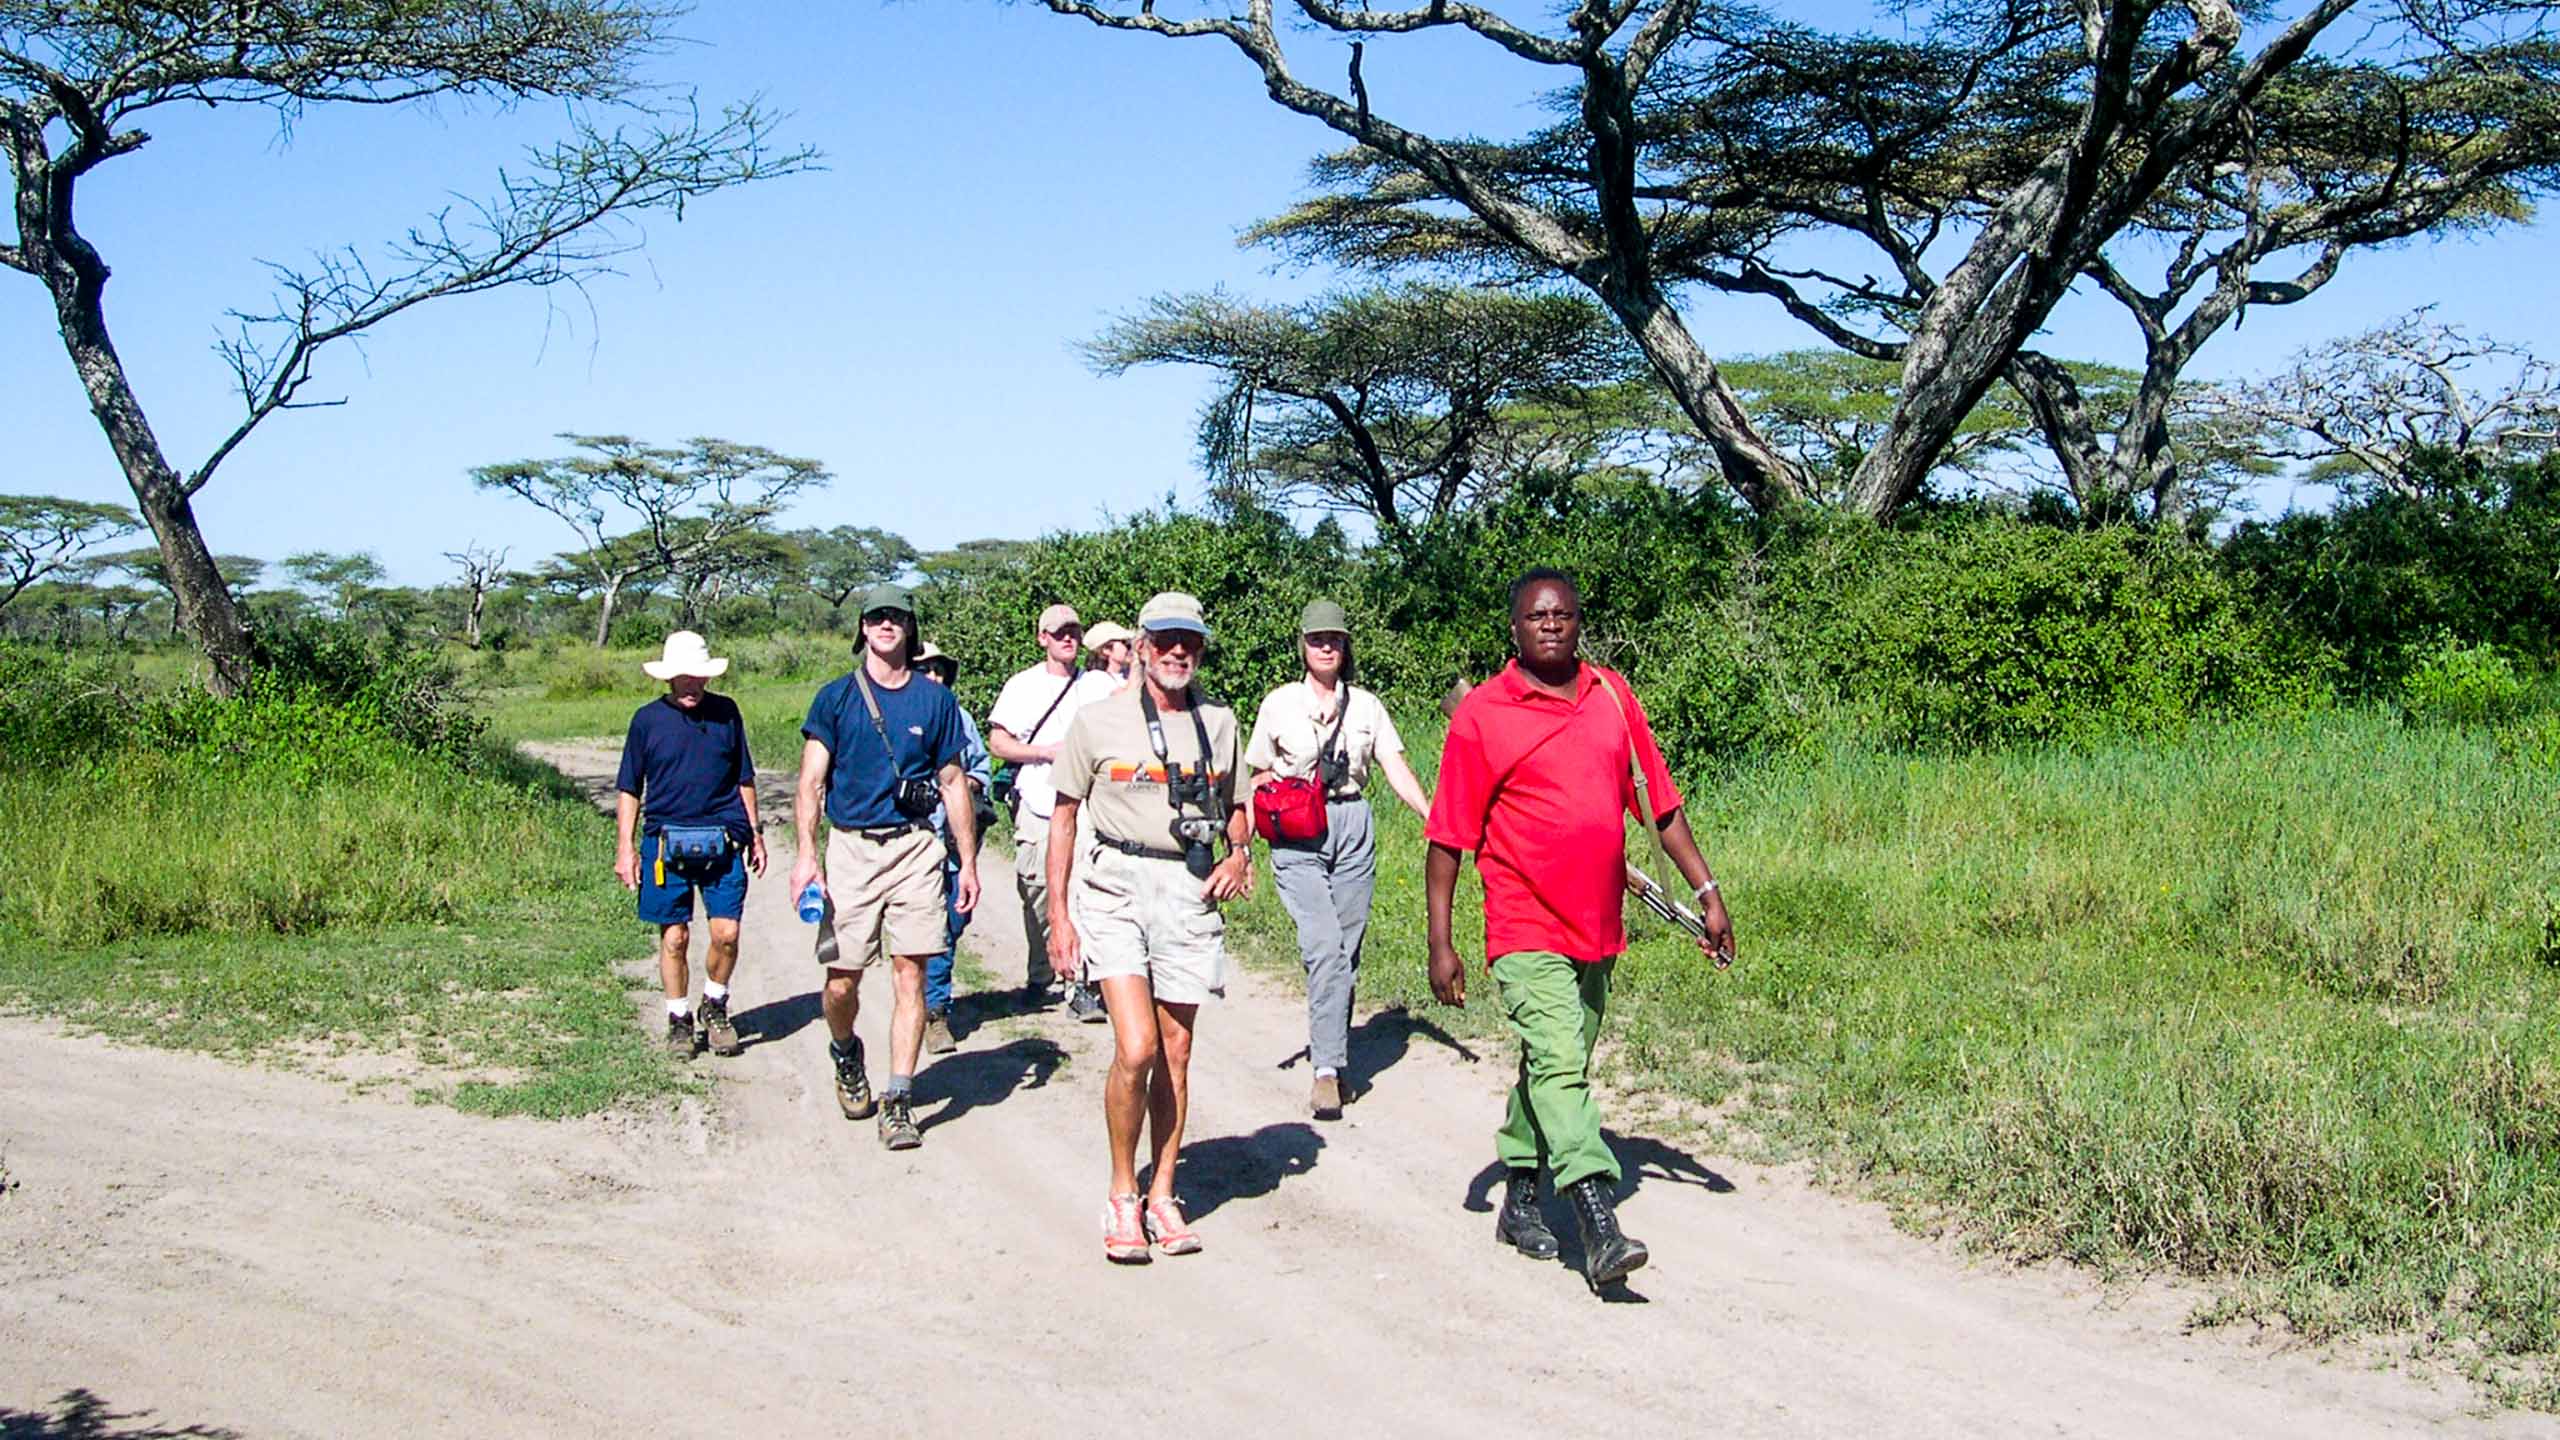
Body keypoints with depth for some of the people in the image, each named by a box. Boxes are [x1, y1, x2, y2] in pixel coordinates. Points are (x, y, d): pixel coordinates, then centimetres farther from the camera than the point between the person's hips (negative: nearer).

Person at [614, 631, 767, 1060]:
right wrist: (625, 847, 2)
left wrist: (755, 833, 15)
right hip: (667, 842, -1)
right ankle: (679, 1020, 18)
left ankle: (716, 1007, 20)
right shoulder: (648, 719, 4)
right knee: (674, 936, 3)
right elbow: (629, 790, 8)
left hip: (723, 842, 1)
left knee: (726, 933, -4)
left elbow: (744, 780, 17)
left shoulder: (726, 712, 8)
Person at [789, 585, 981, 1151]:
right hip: (850, 848, 0)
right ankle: (846, 1056, 31)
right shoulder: (836, 696, 5)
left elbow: (954, 784, 12)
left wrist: (968, 861, 8)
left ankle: (898, 1102, 1)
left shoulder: (935, 699, 8)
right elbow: (812, 780, 0)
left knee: (910, 973, -5)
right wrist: (806, 853, -12)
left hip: (915, 847, 1)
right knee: (841, 980, -1)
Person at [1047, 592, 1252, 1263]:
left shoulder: (1219, 722, 11)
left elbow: (1234, 803, 24)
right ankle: (1121, 1196, 4)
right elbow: (1065, 813, 4)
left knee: (1176, 1053, 7)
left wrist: (1240, 853, 2)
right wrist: (1058, 913, -1)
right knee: (1136, 1049, -15)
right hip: (1116, 886, -4)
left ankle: (1162, 1196, 20)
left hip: (1190, 888, 4)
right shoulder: (1098, 720, 1)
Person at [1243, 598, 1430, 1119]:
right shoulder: (1279, 703, 7)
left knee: (1346, 950, 3)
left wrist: (1435, 819, -9)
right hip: (1296, 835, -3)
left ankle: (1329, 1050, 16)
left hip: (1352, 827, 3)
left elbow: (1396, 770, 5)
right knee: (1323, 947, -16)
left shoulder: (1365, 705, 11)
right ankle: (1327, 1068, -16)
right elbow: (1260, 778, 10)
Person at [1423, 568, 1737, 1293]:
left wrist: (1707, 893, 9)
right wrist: (1440, 943, -7)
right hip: (1527, 928, -5)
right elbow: (1448, 837, -4)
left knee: (1556, 1068, 15)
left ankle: (1521, 1200, 30)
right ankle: (1600, 1231, -22)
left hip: (1598, 927, 5)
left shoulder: (1614, 697, 8)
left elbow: (1661, 803, 14)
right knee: (1559, 1065, -17)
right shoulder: (1481, 714, -6)